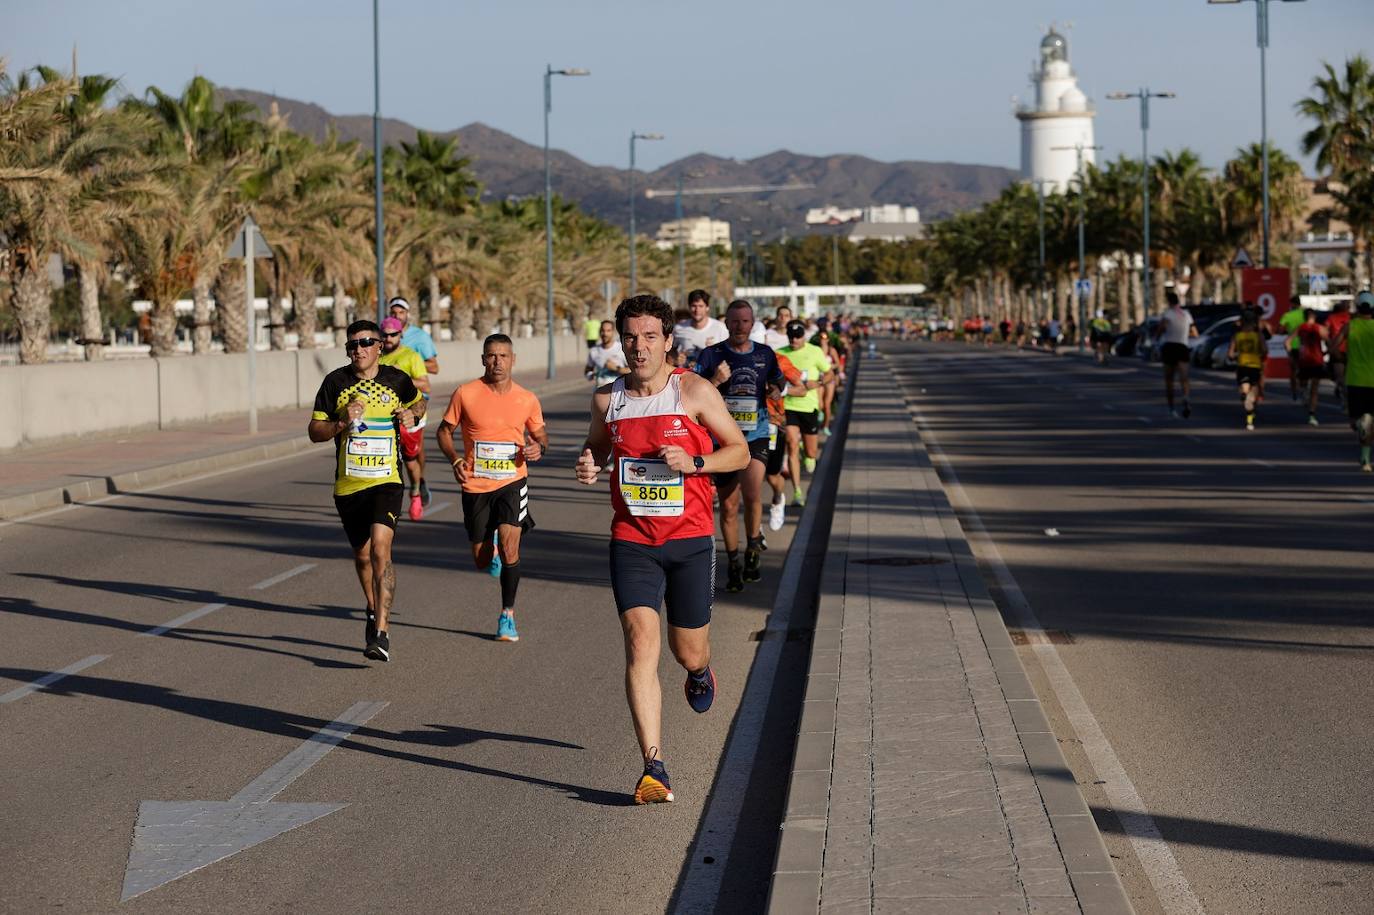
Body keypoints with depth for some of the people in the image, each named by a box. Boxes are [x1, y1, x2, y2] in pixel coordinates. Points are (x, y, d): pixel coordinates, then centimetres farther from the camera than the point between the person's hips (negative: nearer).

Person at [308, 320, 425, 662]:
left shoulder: (397, 379, 1)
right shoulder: (335, 382, 0)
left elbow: (418, 403, 23)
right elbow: (314, 431, 1)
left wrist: (411, 415, 0)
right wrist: (342, 423, -18)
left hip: (386, 481, -2)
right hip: (348, 484, 2)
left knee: (380, 549, -20)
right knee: (362, 555, 16)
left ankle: (380, 633, -23)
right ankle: (373, 610, 44)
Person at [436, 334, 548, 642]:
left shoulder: (527, 399, 0)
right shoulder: (465, 394, -5)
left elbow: (540, 435, 14)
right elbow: (444, 431, 5)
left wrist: (538, 448, -9)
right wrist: (455, 460, -12)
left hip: (512, 482, 0)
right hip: (475, 485, 1)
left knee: (509, 547, -18)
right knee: (482, 560, 9)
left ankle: (508, 613, -1)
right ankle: (494, 549, 48)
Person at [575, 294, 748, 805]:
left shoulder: (694, 392, -5)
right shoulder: (607, 399, 3)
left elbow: (740, 451, 1)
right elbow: (595, 446, 22)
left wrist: (694, 462, -16)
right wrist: (588, 467, -1)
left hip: (690, 540, -1)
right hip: (631, 541, 1)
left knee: (689, 652, 10)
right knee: (641, 643, -15)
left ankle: (700, 672, 51)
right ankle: (654, 768, -15)